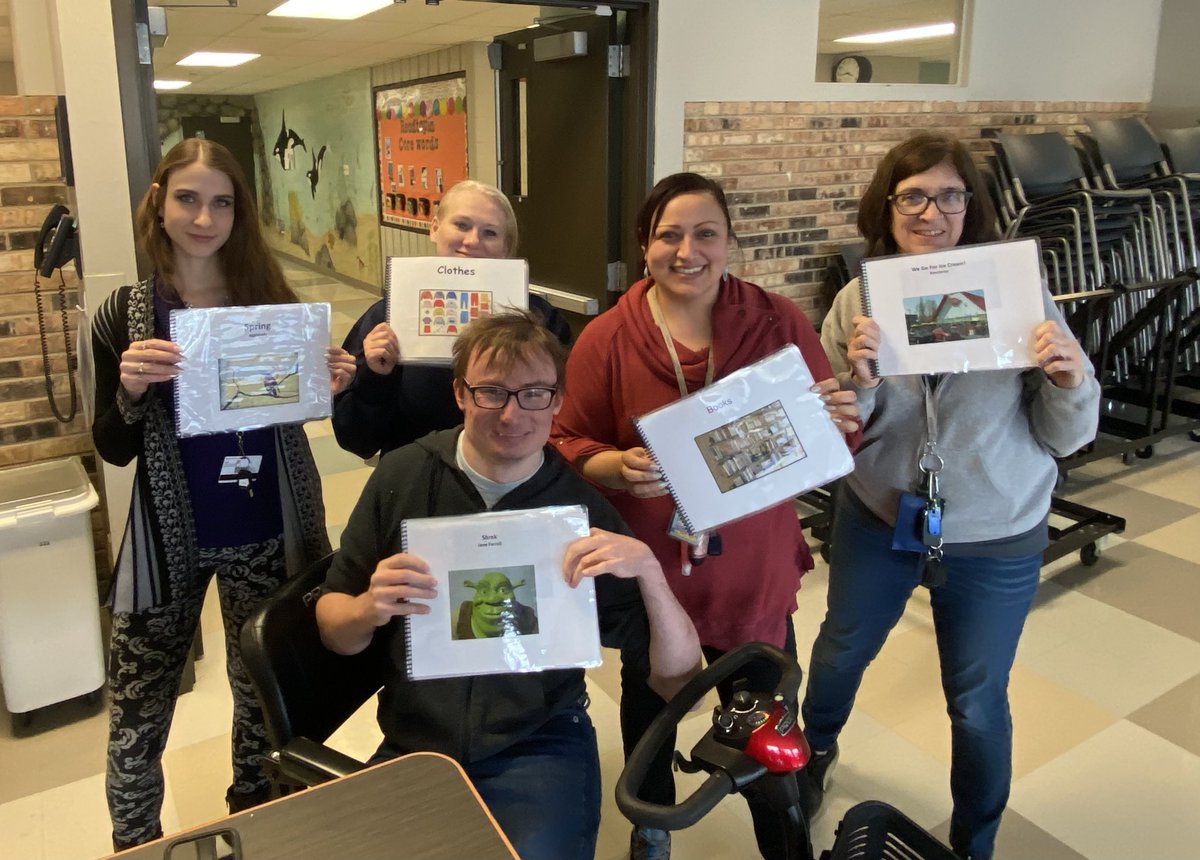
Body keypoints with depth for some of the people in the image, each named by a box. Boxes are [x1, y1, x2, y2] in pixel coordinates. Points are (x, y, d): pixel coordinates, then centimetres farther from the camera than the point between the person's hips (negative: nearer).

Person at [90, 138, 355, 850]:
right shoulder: (125, 316, -7)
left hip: (264, 533, 2)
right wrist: (130, 390, -26)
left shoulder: (271, 299, -3)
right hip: (169, 537, -1)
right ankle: (135, 843, 35)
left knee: (264, 693, 17)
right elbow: (114, 451, -5)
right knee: (139, 712, 8)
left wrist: (329, 385, -13)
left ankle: (254, 822, 42)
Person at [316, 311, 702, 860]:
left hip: (541, 749, -2)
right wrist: (369, 610, -19)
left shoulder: (584, 508, -6)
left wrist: (649, 571, -26)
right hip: (414, 746, 2)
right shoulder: (402, 476, -2)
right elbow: (333, 630, 5)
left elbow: (679, 681, -7)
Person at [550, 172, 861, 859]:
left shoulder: (781, 324, -6)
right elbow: (568, 444, -5)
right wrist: (617, 467, -25)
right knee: (650, 707, 23)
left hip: (754, 575, 0)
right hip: (649, 572, 0)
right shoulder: (606, 339, -9)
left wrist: (842, 421, -22)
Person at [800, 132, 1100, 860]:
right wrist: (855, 383, -28)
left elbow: (1065, 438, -8)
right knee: (841, 654, 23)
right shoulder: (858, 300, -9)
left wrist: (1071, 379, -28)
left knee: (977, 702, 15)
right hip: (876, 520, 2)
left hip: (995, 540, -1)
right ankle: (813, 750, 57)